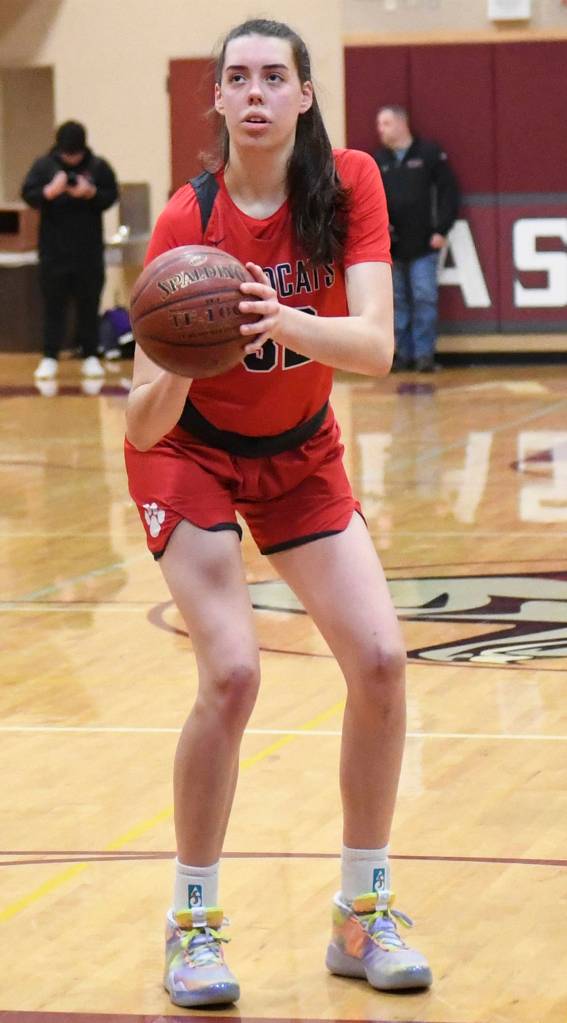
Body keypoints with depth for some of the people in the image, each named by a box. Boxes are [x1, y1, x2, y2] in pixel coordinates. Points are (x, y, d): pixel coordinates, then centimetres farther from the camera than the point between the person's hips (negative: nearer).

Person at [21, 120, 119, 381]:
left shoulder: (98, 166, 0)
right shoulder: (44, 165, -1)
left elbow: (112, 195, 1)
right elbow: (28, 194, -4)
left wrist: (91, 193, -18)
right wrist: (50, 191, -23)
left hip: (89, 249, 0)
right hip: (54, 249, 0)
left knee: (89, 303, 5)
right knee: (53, 303, 1)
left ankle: (90, 356, 12)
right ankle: (49, 357, 4)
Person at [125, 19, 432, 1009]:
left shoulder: (350, 183, -17)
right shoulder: (186, 221, -23)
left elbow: (375, 344, -29)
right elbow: (144, 425, -25)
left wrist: (292, 326, -48)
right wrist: (175, 371, -47)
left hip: (302, 453, 3)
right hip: (192, 451, -3)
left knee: (379, 660, -10)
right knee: (232, 673, -20)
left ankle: (362, 917, 6)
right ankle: (192, 925, -3)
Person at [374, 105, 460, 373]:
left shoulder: (430, 154, -1)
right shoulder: (378, 160, 9)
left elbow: (448, 192, -2)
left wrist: (441, 230, -8)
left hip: (423, 244, -4)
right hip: (391, 246, 4)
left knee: (425, 299, -5)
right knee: (398, 302, 7)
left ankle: (424, 354, -1)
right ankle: (403, 354, 13)